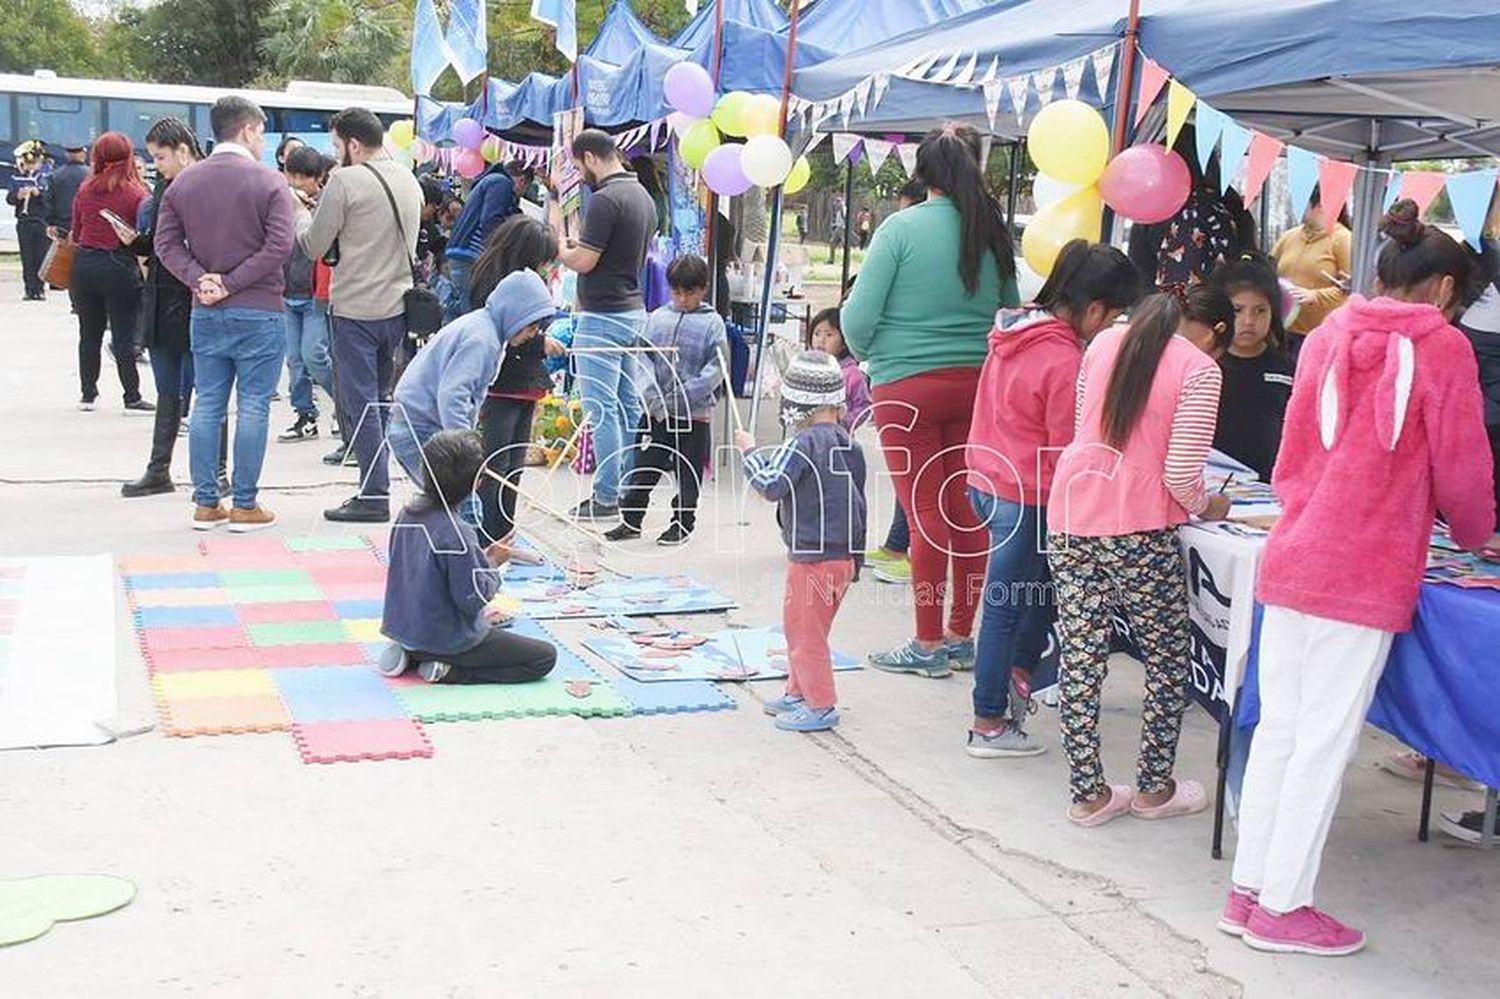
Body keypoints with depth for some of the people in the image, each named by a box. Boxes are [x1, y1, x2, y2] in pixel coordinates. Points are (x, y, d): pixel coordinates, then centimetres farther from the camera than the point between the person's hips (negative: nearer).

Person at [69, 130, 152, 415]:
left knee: (89, 333, 14)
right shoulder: (136, 193, -10)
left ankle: (88, 394, 21)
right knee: (124, 335, 2)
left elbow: (75, 232, 9)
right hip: (119, 268, -4)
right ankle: (132, 399, 6)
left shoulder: (85, 190, 2)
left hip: (84, 264, 4)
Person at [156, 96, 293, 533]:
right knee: (253, 407, 1)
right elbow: (279, 245, -17)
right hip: (258, 312, -4)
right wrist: (232, 283, -13)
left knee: (207, 405, 10)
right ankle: (245, 505, 4)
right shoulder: (268, 181, -8)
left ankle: (205, 503, 13)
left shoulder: (184, 181, 7)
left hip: (206, 312, 5)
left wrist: (199, 280, -6)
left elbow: (167, 242, 2)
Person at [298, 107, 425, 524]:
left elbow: (314, 246, -6)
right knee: (380, 398, 15)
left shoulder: (345, 181, -12)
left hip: (356, 309, -7)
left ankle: (374, 496, -1)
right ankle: (376, 486, 19)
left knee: (361, 403, -1)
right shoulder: (409, 180, 10)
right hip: (398, 306, 7)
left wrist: (302, 216, 14)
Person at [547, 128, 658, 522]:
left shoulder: (605, 200, -17)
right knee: (630, 406, 12)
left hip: (603, 316, -9)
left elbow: (583, 262, -18)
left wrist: (558, 241, 1)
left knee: (602, 409, -5)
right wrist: (577, 244, 17)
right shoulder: (643, 197, 12)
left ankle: (606, 498, -2)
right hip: (634, 311, 10)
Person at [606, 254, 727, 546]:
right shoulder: (657, 317, 5)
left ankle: (683, 522, 22)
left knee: (687, 472, 8)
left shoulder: (712, 323, -3)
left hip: (694, 414, -2)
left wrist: (679, 398, -15)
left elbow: (716, 369, -9)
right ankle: (631, 520, 18)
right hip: (655, 411, 2)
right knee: (644, 466, 7)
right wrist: (654, 398, -10)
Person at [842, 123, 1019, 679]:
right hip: (977, 383, 4)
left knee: (925, 512, 0)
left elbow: (858, 315, -8)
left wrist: (867, 354, 11)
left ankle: (928, 645, 8)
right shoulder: (994, 233, 4)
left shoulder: (902, 228, -8)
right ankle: (962, 637, 20)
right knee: (968, 510, 10)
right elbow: (1011, 313, 12)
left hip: (908, 386, -4)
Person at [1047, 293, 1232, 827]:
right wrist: (1206, 507, 9)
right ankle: (1154, 788, 24)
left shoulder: (1103, 343, 10)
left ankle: (1088, 793, 17)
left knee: (1081, 658, 9)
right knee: (1167, 661, 14)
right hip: (1138, 530, -5)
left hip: (1070, 516, 5)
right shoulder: (1200, 370, -6)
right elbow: (1182, 476, -11)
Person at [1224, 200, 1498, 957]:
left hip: (1289, 560, 6)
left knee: (1278, 728, 13)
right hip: (1365, 574, -6)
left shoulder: (1329, 336, 11)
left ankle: (1249, 891, 20)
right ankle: (1283, 909, 11)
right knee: (1325, 742, 2)